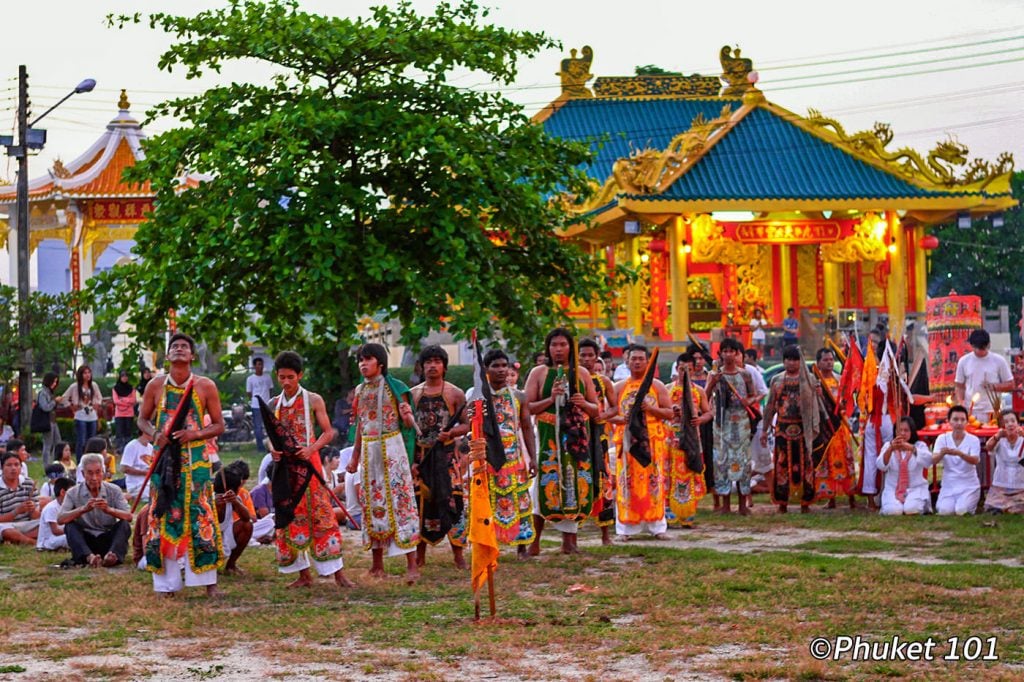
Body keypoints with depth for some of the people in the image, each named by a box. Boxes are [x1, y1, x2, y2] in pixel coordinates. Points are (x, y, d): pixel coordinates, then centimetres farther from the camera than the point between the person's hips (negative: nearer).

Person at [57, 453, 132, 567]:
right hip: (85, 541, 0)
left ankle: (113, 555, -50)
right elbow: (60, 519, -16)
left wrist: (109, 510, -31)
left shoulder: (114, 490, 0)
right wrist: (82, 509, -31)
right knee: (70, 526, -26)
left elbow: (129, 517, -12)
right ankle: (89, 557, -51)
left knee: (124, 524, -23)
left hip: (108, 540, 0)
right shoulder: (73, 493, -1)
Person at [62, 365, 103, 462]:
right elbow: (64, 398, 1)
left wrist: (97, 405, 8)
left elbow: (99, 397, 22)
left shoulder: (94, 385, 7)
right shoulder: (74, 386, -5)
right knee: (81, 442, -7)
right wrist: (72, 406, -1)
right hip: (80, 418, -4)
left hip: (92, 417, 4)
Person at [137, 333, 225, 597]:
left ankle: (208, 579, 2)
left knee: (200, 516, -4)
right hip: (164, 457, 1)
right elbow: (142, 419, 12)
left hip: (195, 458, -1)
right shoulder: (155, 386, 4)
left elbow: (219, 425, 3)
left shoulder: (205, 386, 0)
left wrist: (195, 434, -15)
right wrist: (154, 434, -9)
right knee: (163, 516, 2)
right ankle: (166, 581, 9)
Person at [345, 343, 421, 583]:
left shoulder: (394, 387, -5)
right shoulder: (360, 391, 11)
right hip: (369, 451, 6)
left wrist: (408, 417, -29)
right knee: (372, 502, 7)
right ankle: (377, 564, 13)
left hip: (392, 448, -6)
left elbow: (409, 423, -6)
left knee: (399, 500, -10)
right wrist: (355, 457, 18)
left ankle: (412, 563, -11)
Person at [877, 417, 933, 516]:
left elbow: (928, 461, -23)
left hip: (916, 488, 0)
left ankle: (923, 504, 4)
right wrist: (890, 449, -36)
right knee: (894, 510, -28)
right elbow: (881, 466, -17)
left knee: (911, 509, -28)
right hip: (893, 488, 0)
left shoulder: (920, 446, 0)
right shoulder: (888, 446, 2)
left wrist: (912, 448, -41)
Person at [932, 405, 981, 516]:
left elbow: (975, 461, -21)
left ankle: (970, 502, 9)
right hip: (948, 486, 1)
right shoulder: (942, 438, -1)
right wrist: (942, 453, -35)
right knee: (945, 511, -23)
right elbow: (933, 461, -11)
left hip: (969, 486, -1)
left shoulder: (973, 440, -5)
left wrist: (959, 453, -41)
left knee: (961, 511, -23)